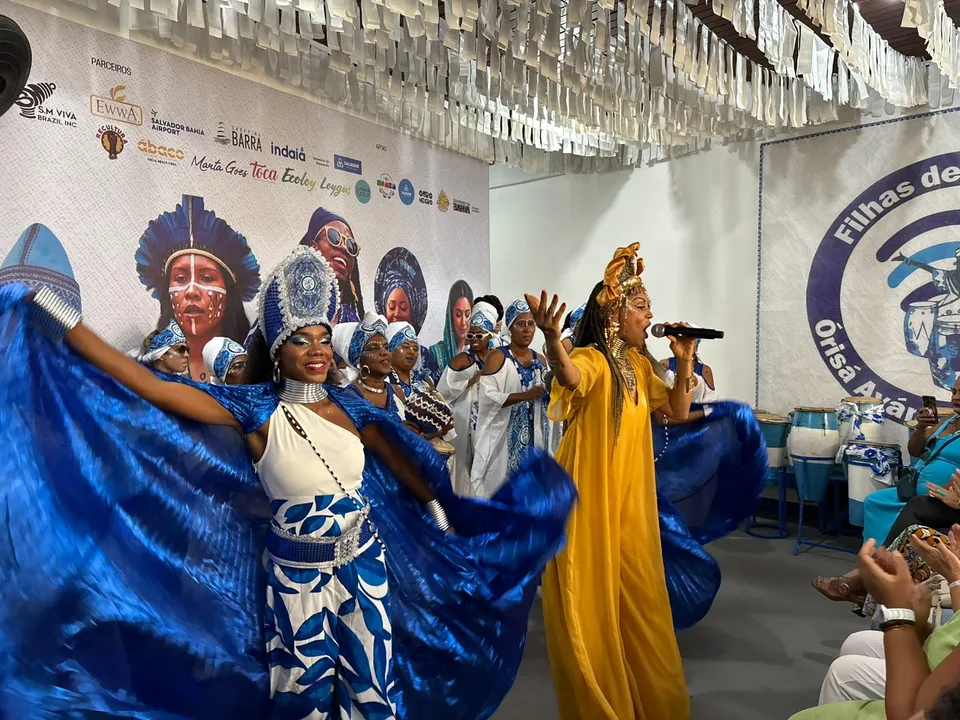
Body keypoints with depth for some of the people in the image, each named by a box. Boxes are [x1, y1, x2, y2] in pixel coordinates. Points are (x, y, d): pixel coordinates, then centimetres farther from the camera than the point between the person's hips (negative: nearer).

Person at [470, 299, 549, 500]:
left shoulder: (540, 360, 11)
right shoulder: (497, 357, -7)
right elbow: (487, 396, -18)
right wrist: (524, 396, -22)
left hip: (533, 437, 5)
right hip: (503, 435, -5)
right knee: (500, 484, -3)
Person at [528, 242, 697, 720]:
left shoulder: (640, 366, 9)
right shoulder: (591, 359, -18)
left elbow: (678, 412, 15)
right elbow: (570, 378, -42)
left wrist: (684, 362, 2)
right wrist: (552, 338, -62)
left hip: (631, 499, 8)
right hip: (589, 497, -8)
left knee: (637, 599, 20)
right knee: (593, 603, 5)